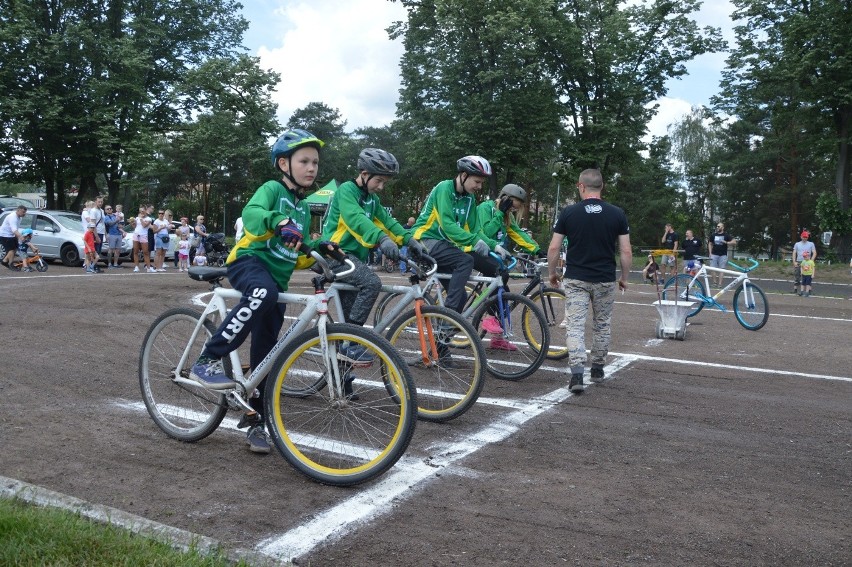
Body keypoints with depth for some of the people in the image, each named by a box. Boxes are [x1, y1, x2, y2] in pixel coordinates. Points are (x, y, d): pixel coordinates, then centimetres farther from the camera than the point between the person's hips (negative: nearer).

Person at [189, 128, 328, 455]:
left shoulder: (304, 209, 19)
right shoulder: (272, 189, -2)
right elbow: (251, 213, -25)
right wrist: (280, 222, -45)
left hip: (278, 279, 7)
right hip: (250, 261, -7)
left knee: (266, 352, 4)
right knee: (263, 292, -41)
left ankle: (255, 419, 18)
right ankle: (208, 360, -31)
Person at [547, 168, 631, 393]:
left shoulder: (568, 213, -5)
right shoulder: (617, 214, -3)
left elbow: (553, 248, -4)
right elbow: (626, 251, -3)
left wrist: (552, 273, 11)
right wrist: (624, 278, 11)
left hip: (576, 279, -1)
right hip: (605, 280, 2)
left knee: (576, 324, -1)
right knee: (603, 324, 18)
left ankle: (577, 374, -15)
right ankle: (598, 368, 29)